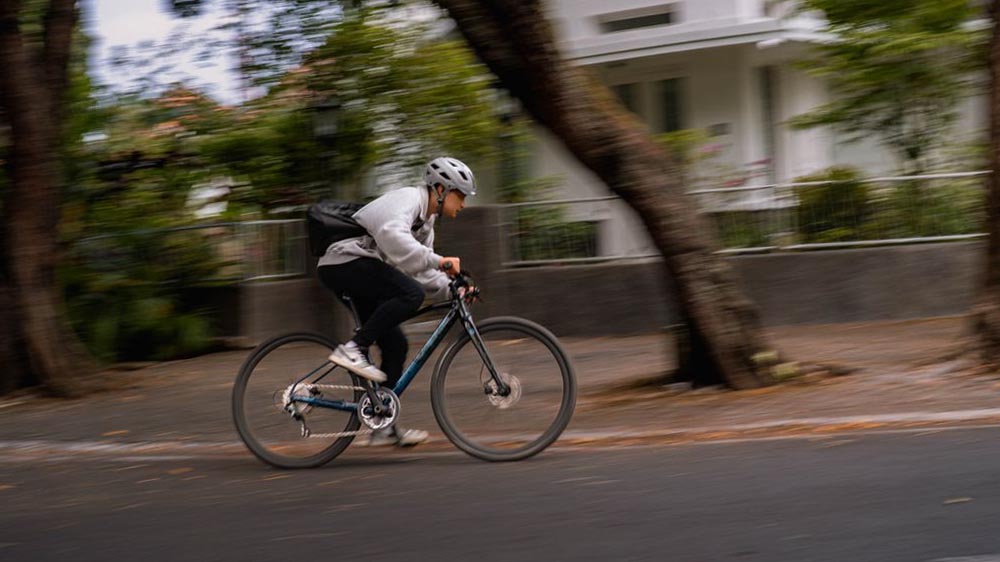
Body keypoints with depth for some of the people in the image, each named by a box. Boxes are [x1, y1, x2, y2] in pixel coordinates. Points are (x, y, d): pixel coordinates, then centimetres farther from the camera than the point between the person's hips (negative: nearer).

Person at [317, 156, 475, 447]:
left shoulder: (426, 221, 19)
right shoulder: (407, 199, -12)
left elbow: (420, 270, 21)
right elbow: (392, 235, -33)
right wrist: (437, 260, -35)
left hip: (361, 271, 10)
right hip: (345, 262, -10)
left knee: (395, 344, 5)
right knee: (411, 294, -28)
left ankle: (383, 427, 9)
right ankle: (353, 349, -21)